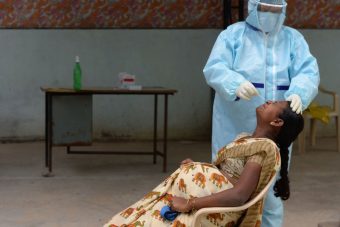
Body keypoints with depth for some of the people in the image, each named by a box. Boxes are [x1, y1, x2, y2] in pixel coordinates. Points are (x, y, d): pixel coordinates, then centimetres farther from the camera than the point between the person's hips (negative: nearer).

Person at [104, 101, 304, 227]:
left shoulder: (266, 147, -13)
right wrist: (196, 167, 2)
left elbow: (238, 195, -23)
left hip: (213, 210, -9)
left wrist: (189, 204, -24)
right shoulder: (246, 140, 18)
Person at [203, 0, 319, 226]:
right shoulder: (233, 34, 2)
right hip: (235, 130, -2)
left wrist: (298, 93, -30)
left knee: (271, 192, 10)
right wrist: (236, 84, -33)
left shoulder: (293, 39, 8)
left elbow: (309, 72, -6)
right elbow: (214, 69, -12)